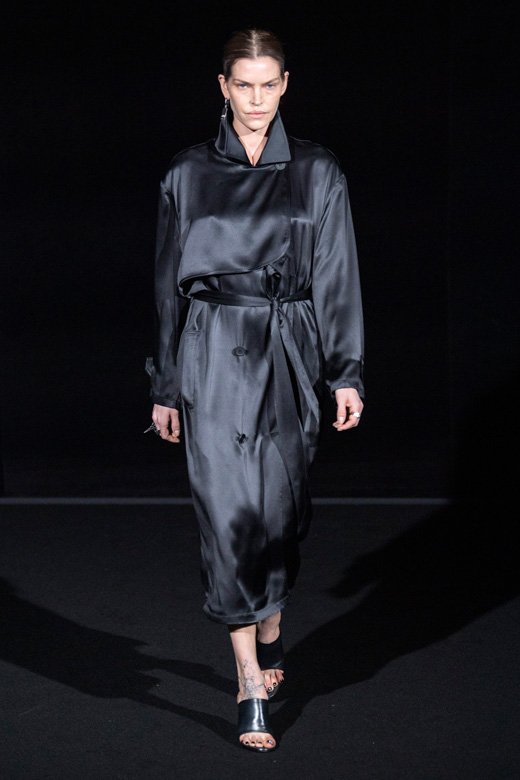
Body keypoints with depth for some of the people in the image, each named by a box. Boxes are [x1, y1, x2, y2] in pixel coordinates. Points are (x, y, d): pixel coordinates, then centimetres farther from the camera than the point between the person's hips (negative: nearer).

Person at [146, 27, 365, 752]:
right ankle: (252, 682, -2)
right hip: (213, 357, -1)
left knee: (280, 503, 7)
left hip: (290, 357, 1)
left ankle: (270, 626, 35)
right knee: (228, 508, -7)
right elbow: (170, 283, 8)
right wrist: (165, 385, 7)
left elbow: (337, 277, 4)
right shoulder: (187, 175, 4)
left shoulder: (318, 172, 4)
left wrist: (345, 372, -2)